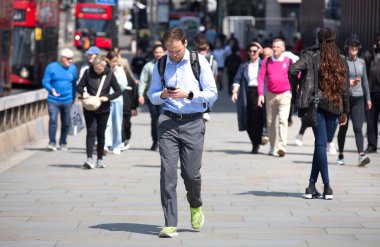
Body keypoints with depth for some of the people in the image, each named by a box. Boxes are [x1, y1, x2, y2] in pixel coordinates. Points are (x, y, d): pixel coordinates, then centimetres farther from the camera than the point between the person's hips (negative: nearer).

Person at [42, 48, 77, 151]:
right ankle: (52, 143, -14)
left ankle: (63, 143, 22)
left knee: (66, 123, 8)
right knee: (53, 120, -16)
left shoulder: (73, 68, 7)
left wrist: (74, 98, 15)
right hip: (53, 100, -3)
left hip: (67, 101, 3)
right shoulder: (52, 67, -3)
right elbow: (45, 82, -4)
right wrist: (52, 90, -22)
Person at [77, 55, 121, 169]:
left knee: (101, 134, 8)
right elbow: (79, 87, 3)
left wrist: (107, 97, -16)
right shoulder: (88, 72, -4)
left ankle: (100, 159, 19)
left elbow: (118, 91, 0)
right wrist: (83, 93, -19)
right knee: (91, 131, -12)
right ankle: (89, 159, -16)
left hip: (103, 109, 1)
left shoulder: (109, 74, -4)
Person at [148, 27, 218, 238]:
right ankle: (170, 224, -3)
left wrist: (189, 94, -16)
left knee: (191, 173, 1)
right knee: (167, 173, -7)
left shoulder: (199, 62, 0)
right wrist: (163, 95, -8)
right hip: (168, 121, 2)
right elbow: (152, 96, 14)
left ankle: (195, 207, 34)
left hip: (193, 123, -1)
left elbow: (212, 94, -1)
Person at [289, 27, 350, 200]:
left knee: (320, 144, -4)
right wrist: (345, 111, 15)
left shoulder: (311, 56, -1)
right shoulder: (341, 61, 8)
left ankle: (327, 186, -11)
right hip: (334, 107, 2)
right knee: (321, 144, 9)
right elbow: (345, 88, 8)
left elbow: (293, 70, -15)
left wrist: (295, 87, 4)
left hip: (315, 104, -2)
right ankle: (312, 185, 9)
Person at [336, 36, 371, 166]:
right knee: (343, 128, 7)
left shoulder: (361, 62, 11)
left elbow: (365, 81, 18)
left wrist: (368, 98, 19)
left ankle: (361, 155, -21)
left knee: (358, 127, -10)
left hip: (358, 98, 2)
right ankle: (340, 155, 20)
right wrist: (348, 82, -24)